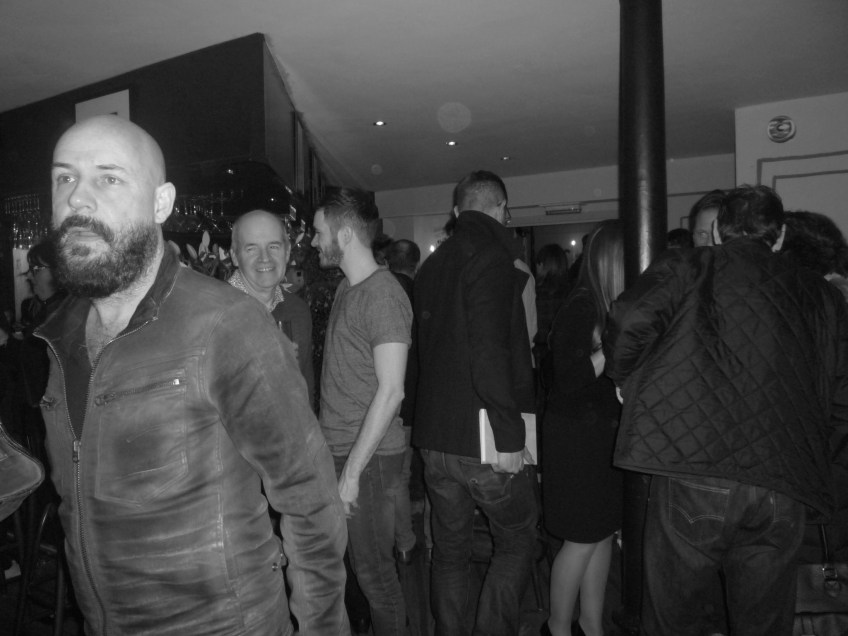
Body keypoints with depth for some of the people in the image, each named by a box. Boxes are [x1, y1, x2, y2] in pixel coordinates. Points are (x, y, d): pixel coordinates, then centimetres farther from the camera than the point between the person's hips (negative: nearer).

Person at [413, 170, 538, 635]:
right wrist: (509, 437, -19)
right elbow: (489, 353, -24)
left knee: (449, 551, 18)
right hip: (484, 439, -7)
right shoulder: (490, 258, -14)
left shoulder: (430, 266, 11)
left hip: (434, 436, 7)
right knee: (516, 543, 13)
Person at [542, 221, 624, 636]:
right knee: (583, 538, 2)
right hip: (577, 434, -8)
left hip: (607, 431, 8)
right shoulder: (580, 309, -17)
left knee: (604, 532, 15)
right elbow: (569, 380, -21)